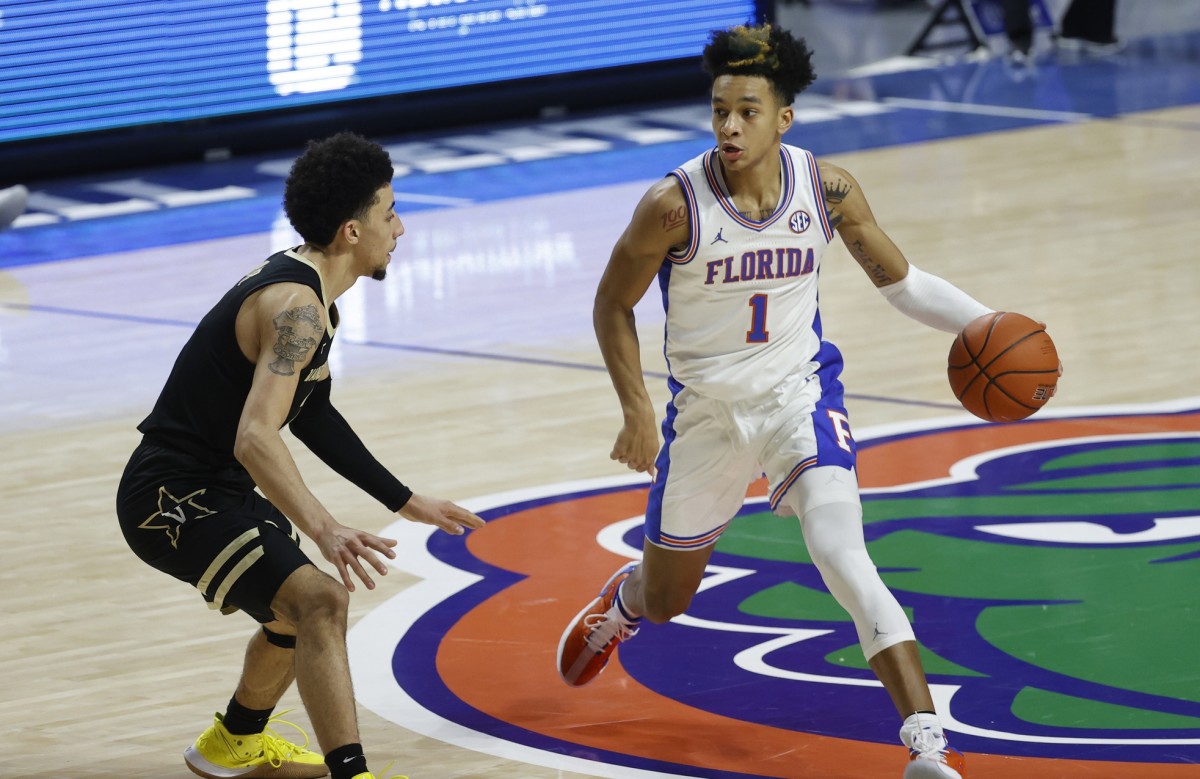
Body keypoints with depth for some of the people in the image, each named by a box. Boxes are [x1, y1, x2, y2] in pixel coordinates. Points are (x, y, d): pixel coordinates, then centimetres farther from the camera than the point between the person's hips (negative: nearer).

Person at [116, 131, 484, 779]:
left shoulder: (297, 283, 10)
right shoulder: (296, 306, -23)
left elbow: (308, 414, 22)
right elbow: (255, 438, -36)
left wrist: (405, 502, 24)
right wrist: (323, 529, -49)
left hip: (214, 489, 11)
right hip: (175, 501, -11)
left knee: (301, 609, 29)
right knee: (319, 601, -27)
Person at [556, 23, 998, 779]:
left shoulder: (828, 189, -13)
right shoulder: (674, 206, -21)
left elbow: (898, 278, 2)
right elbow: (613, 305, -5)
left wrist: (988, 323, -11)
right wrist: (637, 412, -11)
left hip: (801, 395, 0)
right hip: (706, 409, 0)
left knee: (842, 555, -25)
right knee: (666, 600, 18)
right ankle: (622, 601, 59)